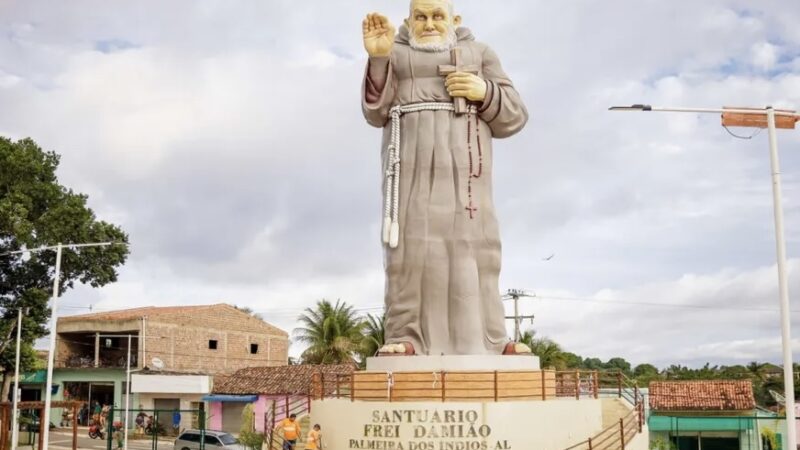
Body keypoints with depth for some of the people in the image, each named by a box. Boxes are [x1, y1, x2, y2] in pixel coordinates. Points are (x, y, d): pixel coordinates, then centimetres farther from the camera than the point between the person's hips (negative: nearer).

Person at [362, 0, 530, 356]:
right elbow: (377, 112, 3)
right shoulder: (395, 56, 19)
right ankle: (405, 338, -14)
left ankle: (489, 340, -11)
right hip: (411, 158, 0)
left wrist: (484, 92, -8)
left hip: (462, 159, 1)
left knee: (473, 245, -9)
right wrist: (377, 57, -10)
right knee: (411, 245, -12)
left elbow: (513, 117, 12)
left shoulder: (478, 53, 20)